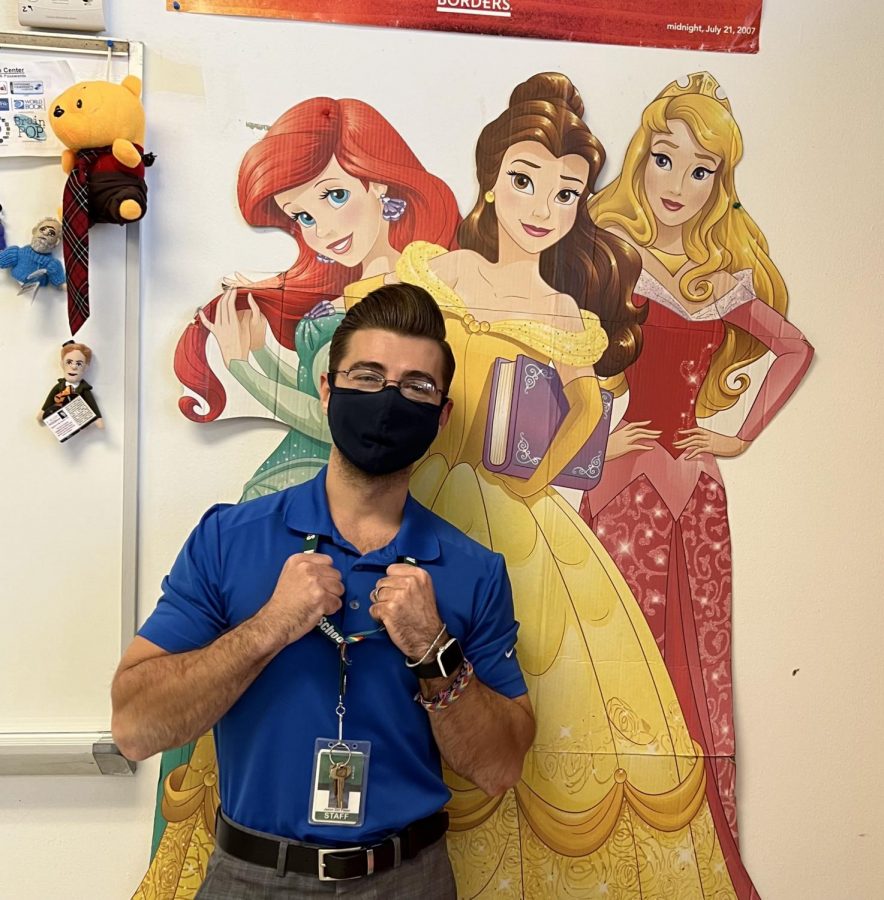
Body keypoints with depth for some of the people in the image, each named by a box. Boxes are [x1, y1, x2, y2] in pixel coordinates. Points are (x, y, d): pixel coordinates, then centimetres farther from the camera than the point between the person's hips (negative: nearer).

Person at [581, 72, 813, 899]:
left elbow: (795, 350, 23)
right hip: (628, 484, -4)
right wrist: (593, 438, -13)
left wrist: (743, 433, 14)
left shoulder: (726, 277, 11)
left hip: (697, 488, 4)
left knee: (699, 667, 10)